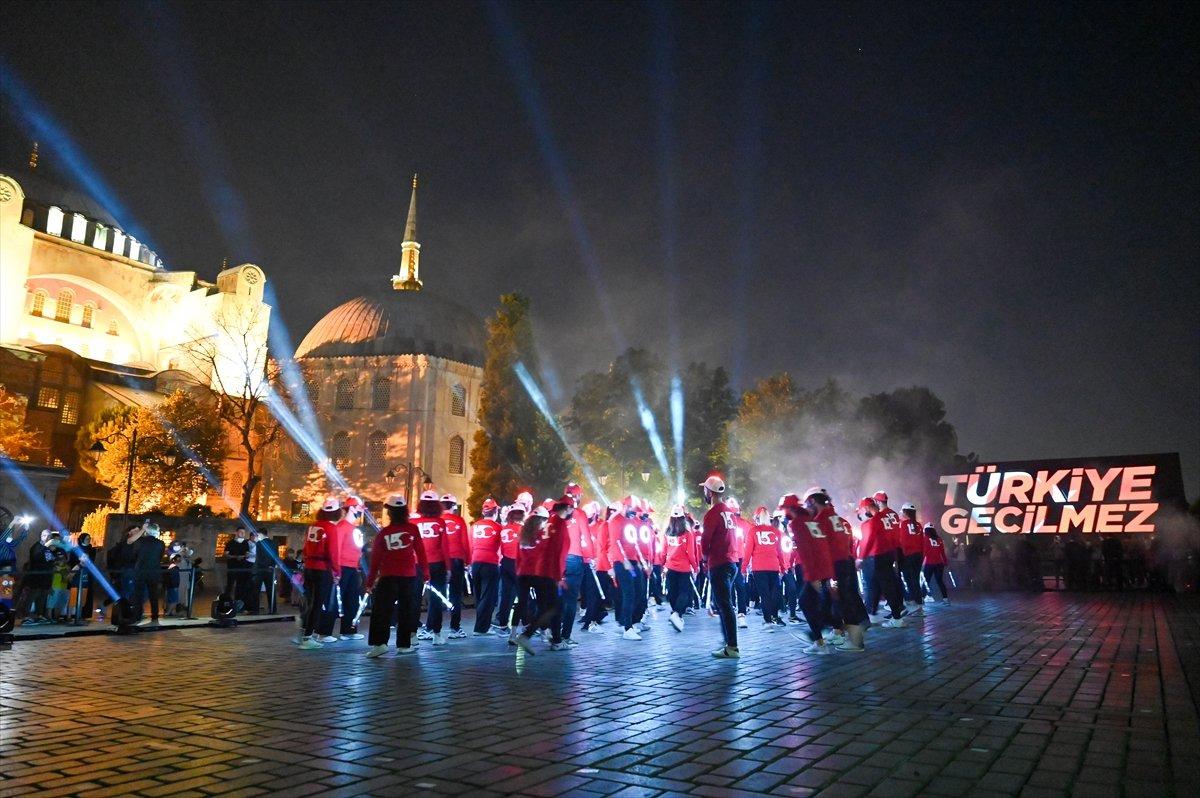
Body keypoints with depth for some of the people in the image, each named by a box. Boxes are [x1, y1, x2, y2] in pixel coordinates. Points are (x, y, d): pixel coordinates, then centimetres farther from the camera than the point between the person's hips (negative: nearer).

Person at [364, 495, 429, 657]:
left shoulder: (383, 532, 0)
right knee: (406, 610, 9)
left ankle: (379, 643, -6)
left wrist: (370, 581, 8)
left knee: (382, 610, 3)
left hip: (388, 577, -1)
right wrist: (425, 570, 12)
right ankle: (403, 644, 11)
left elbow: (375, 559, 2)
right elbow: (420, 551, 2)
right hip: (409, 576, 1)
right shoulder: (412, 529, -2)